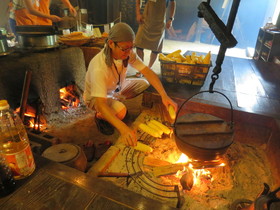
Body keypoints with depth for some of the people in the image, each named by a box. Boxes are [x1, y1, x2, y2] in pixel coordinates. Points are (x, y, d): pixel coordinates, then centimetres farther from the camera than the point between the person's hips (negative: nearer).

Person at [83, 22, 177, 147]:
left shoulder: (128, 53, -21)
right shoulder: (99, 67, -39)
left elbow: (147, 71, -22)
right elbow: (100, 104, -44)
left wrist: (164, 95, -35)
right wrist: (123, 129, -56)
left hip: (117, 88, 7)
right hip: (96, 96, -6)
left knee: (144, 84, -5)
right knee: (120, 111, -34)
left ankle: (118, 102, 13)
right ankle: (100, 116, 1)